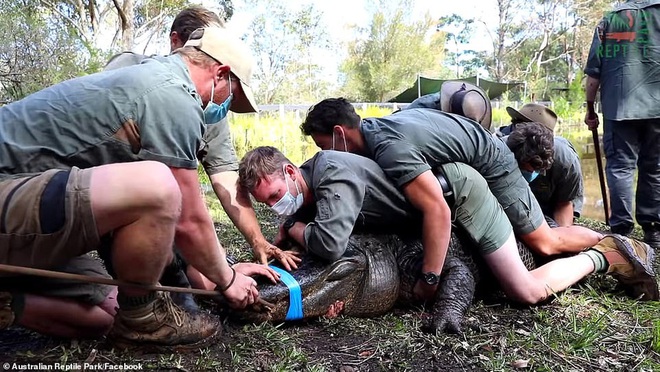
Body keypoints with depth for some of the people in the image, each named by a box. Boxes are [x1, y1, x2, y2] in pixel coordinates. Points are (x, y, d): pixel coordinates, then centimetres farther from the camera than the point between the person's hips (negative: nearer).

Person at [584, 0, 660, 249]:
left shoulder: (608, 21, 12)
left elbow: (593, 73, 6)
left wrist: (590, 109, 12)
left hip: (619, 108, -1)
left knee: (620, 166, -1)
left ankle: (621, 230, -8)